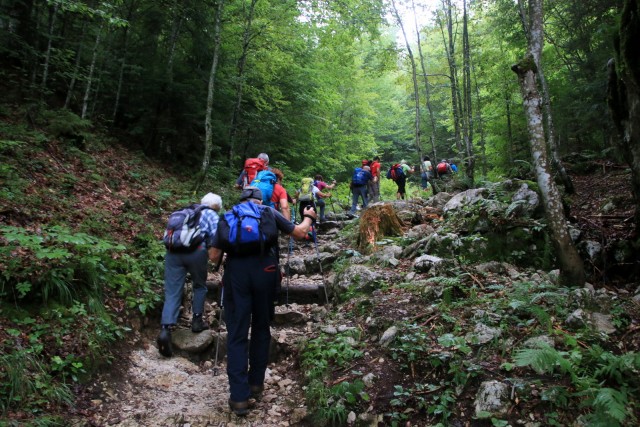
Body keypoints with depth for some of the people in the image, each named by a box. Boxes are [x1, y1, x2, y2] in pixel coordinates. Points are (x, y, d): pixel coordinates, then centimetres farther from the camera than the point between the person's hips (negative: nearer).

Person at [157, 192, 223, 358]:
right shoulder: (212, 215, 15)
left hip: (172, 251, 4)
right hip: (195, 250, -3)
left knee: (172, 293, 2)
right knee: (200, 286, 22)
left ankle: (165, 329, -14)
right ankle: (197, 321, 24)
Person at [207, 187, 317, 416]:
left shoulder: (228, 217, 18)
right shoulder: (270, 212, 16)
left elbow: (214, 256, 12)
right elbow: (299, 233, 20)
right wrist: (309, 216, 39)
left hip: (236, 272, 0)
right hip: (265, 270, 0)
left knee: (237, 334, 7)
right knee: (261, 328, 18)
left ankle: (239, 397, 5)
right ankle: (256, 383, 29)